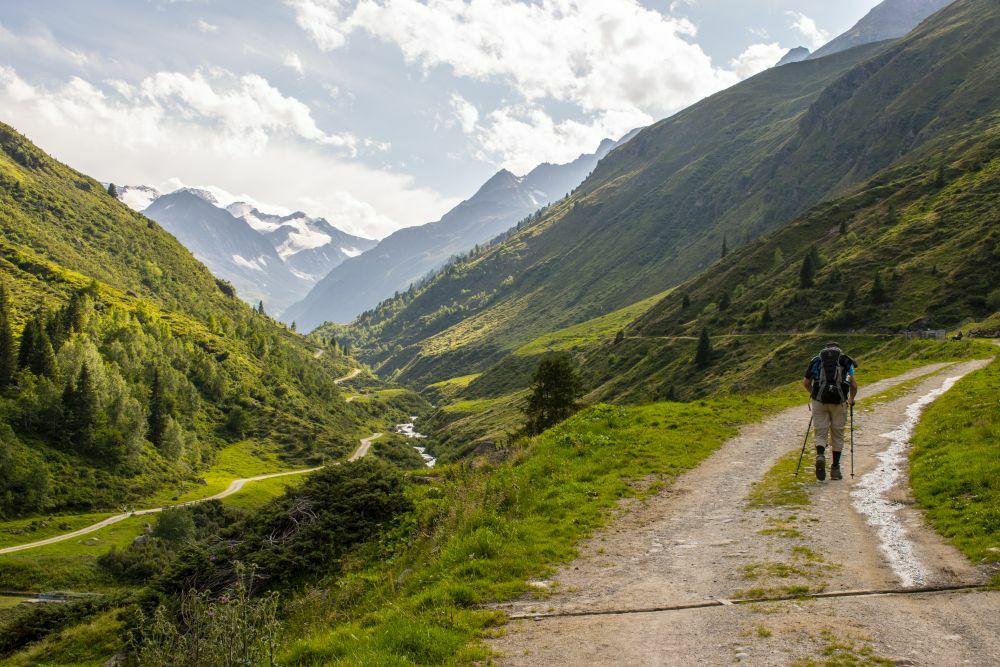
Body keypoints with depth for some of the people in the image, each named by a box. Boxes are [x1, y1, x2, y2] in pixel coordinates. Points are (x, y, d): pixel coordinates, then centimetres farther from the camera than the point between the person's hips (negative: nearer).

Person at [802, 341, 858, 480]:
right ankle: (835, 469, 14)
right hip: (839, 401, 0)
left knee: (820, 433, 6)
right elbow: (854, 385, 4)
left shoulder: (816, 359, 15)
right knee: (837, 435, 12)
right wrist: (851, 399, 22)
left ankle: (820, 456, -23)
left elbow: (806, 383, 13)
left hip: (819, 401, 0)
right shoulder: (846, 361, 12)